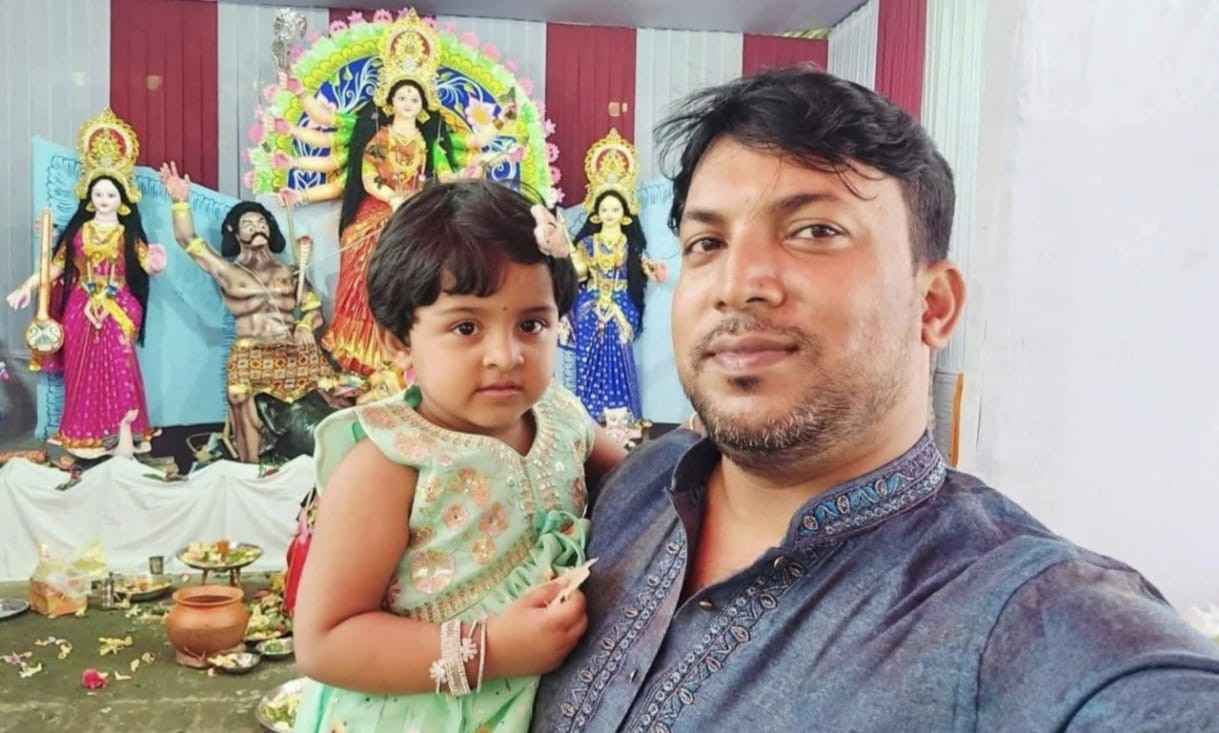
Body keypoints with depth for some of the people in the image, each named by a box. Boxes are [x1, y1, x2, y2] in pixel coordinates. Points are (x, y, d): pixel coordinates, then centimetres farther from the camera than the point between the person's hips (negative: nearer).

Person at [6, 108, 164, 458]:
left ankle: (124, 432, 3)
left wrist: (155, 264, -31)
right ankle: (84, 435, 13)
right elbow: (57, 265, 8)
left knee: (119, 370, -7)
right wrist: (28, 286, -1)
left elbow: (147, 264, -8)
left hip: (117, 312, -2)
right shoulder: (78, 231, 7)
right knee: (83, 371, 5)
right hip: (82, 310, 2)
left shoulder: (128, 235, 2)